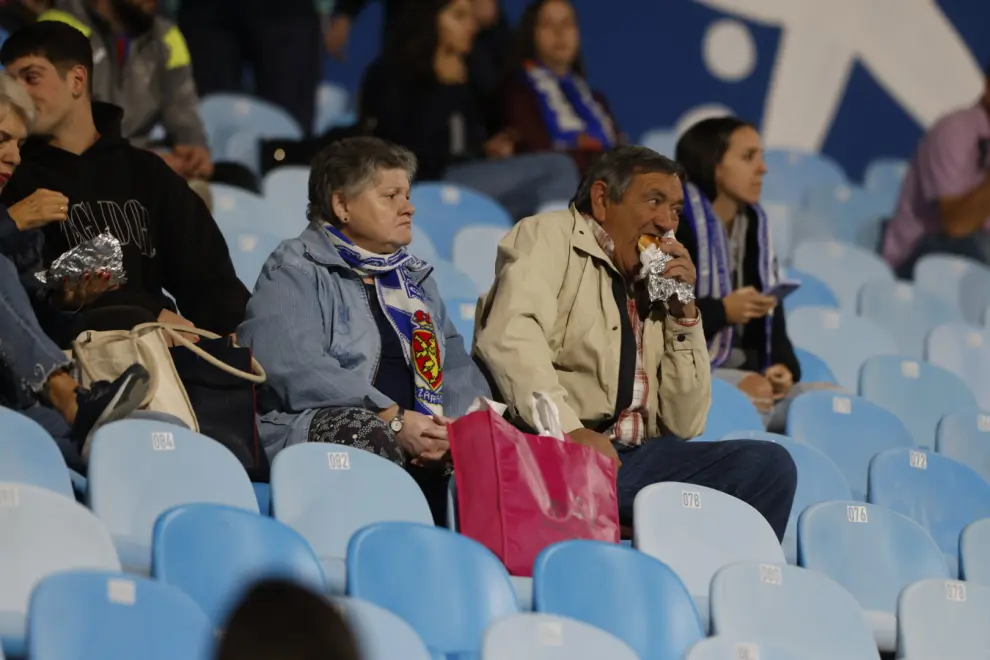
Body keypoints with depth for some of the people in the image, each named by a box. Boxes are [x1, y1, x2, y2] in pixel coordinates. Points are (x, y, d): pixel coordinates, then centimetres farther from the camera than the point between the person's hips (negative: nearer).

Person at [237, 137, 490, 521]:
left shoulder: (415, 278, 28)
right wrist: (393, 420, -19)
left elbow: (456, 366, 22)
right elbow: (298, 371, -13)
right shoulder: (294, 274, 4)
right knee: (368, 434, -39)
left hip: (423, 445, 6)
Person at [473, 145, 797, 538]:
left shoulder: (649, 291, 22)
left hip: (630, 458, 6)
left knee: (768, 464, -13)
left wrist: (683, 310, 9)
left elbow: (684, 427, 17)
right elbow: (509, 334, -16)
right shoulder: (549, 237, 5)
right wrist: (567, 429, -27)